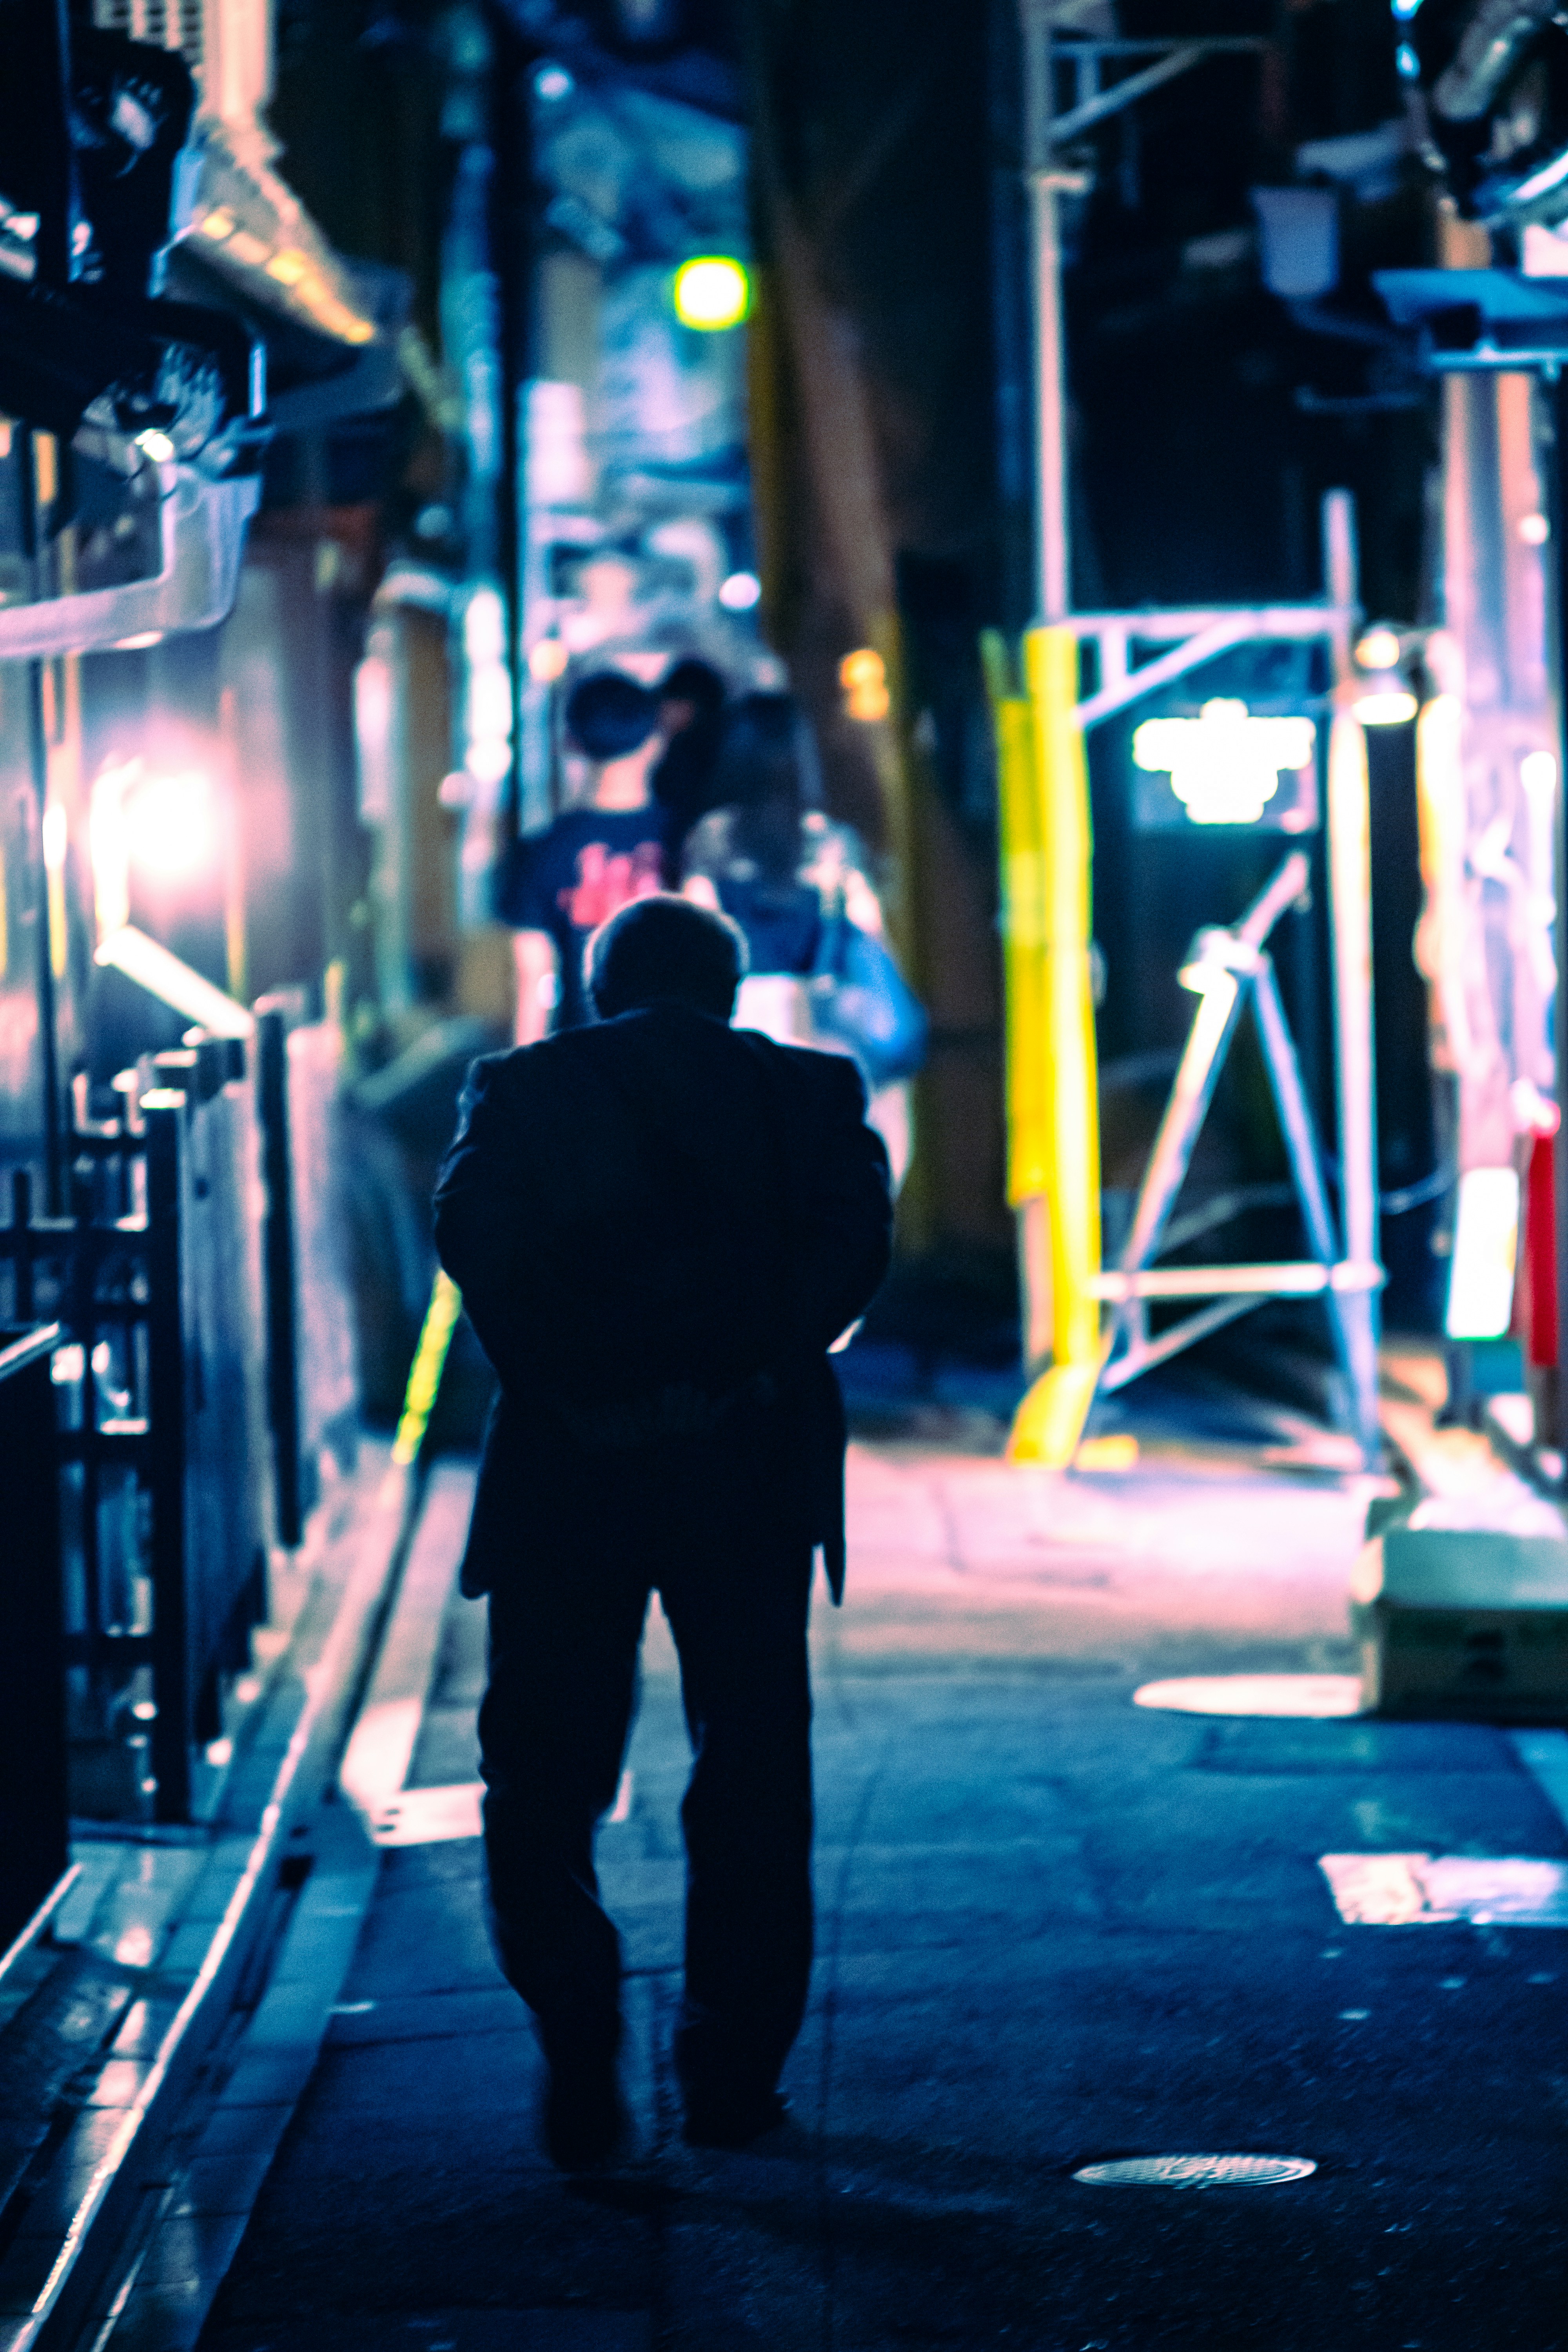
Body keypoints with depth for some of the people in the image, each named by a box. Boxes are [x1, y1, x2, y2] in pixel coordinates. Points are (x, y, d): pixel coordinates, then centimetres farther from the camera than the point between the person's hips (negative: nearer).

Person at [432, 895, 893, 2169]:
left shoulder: (523, 1086, 10)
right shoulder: (808, 1089, 13)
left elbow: (475, 1237, -7)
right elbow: (854, 1236, -5)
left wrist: (566, 1390, -8)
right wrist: (750, 1378, -8)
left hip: (565, 1462, -1)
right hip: (753, 1468, 1)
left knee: (544, 1775, 9)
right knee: (753, 1777, 12)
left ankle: (580, 2050, -7)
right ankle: (733, 2077, 14)